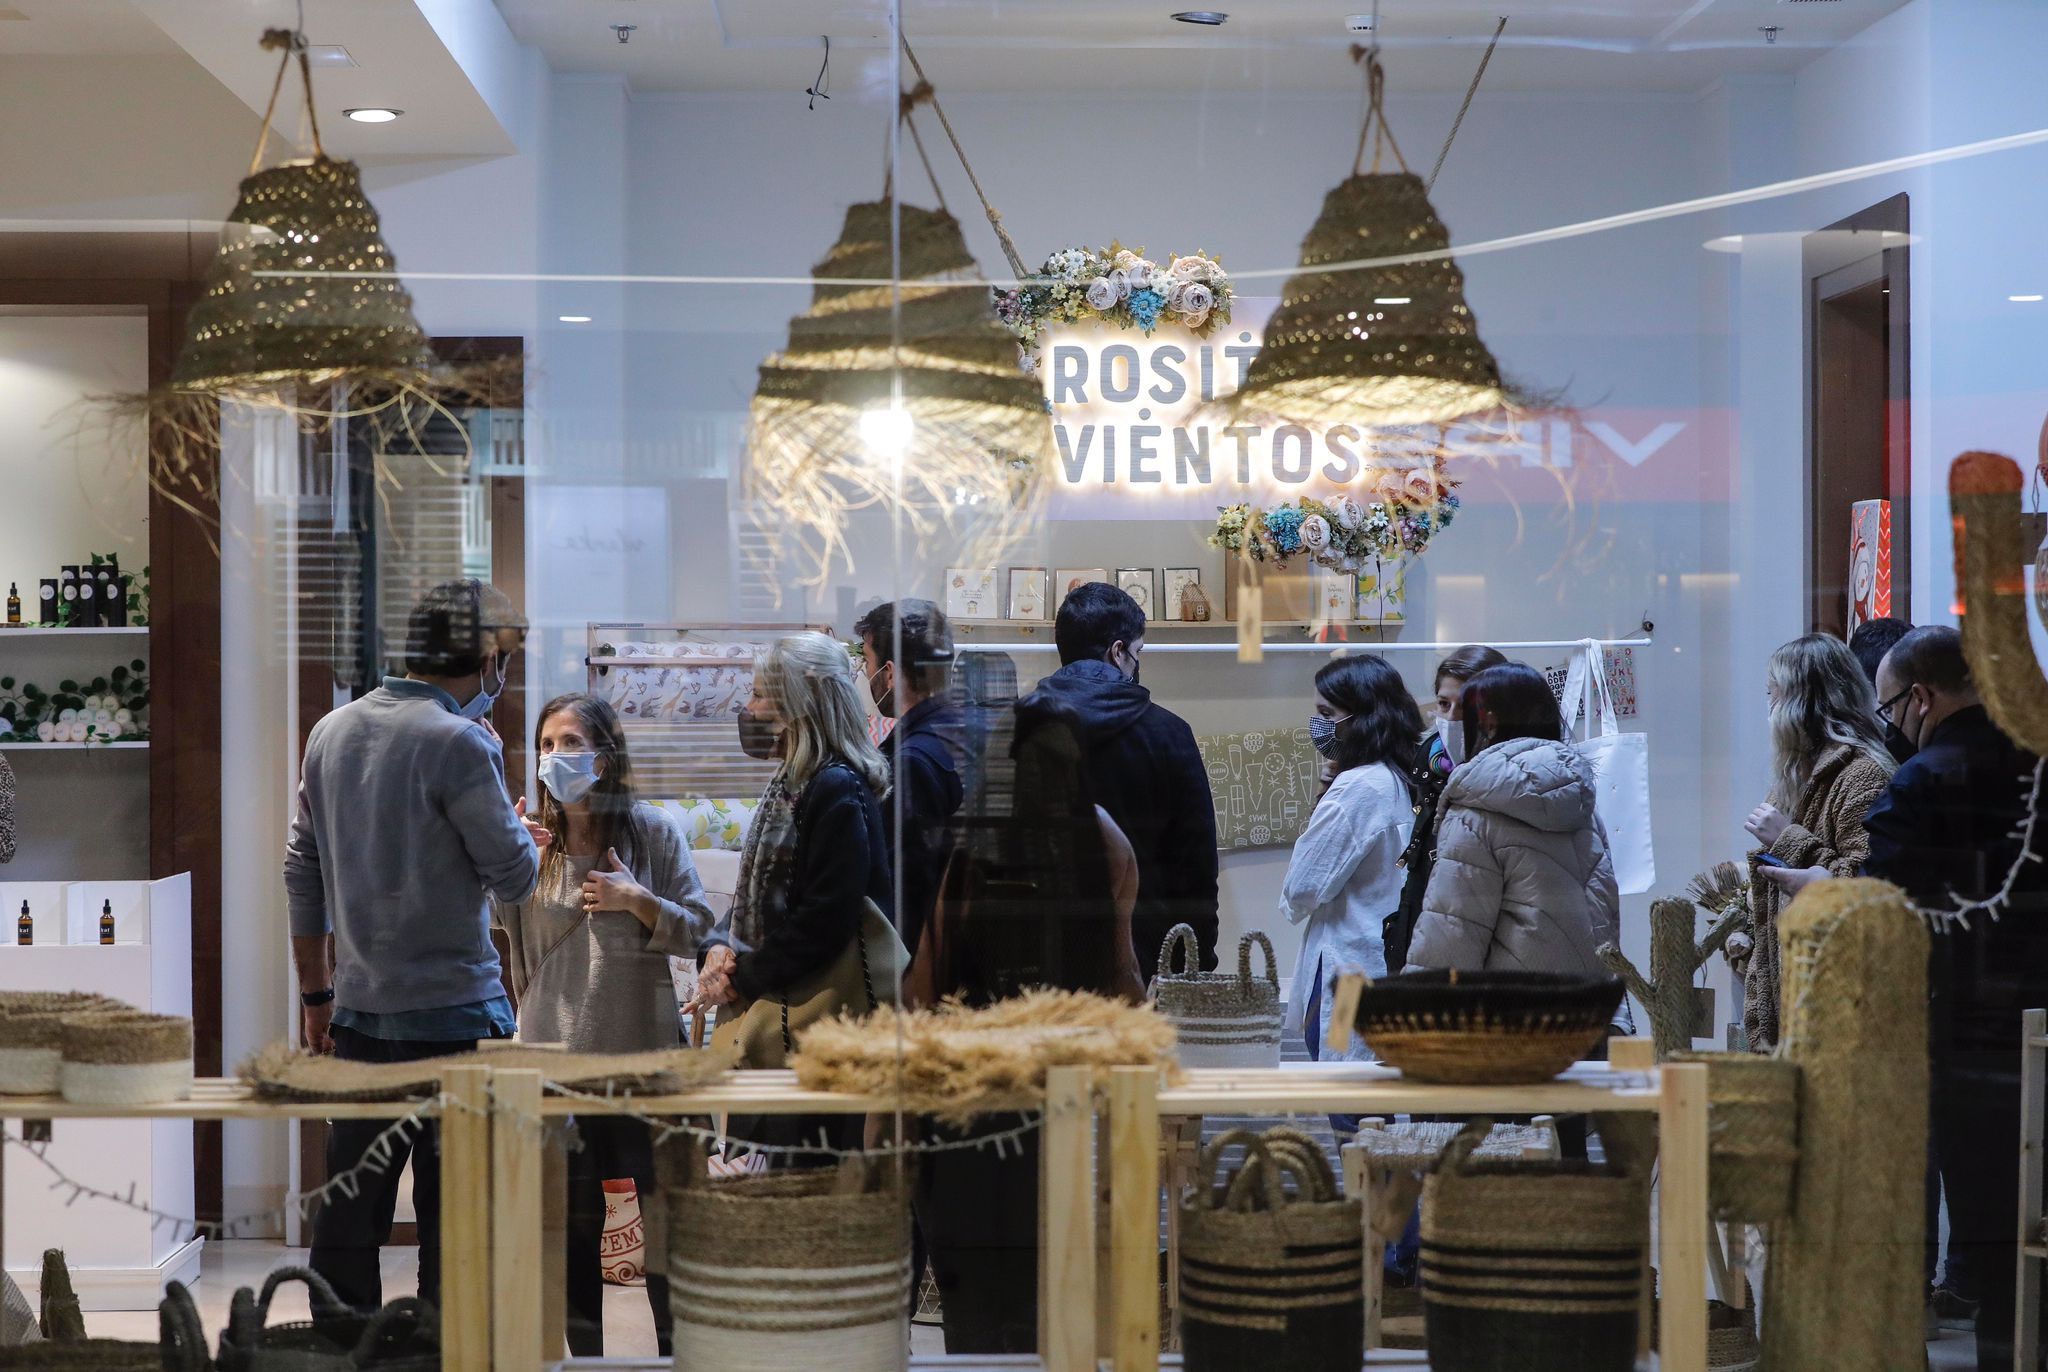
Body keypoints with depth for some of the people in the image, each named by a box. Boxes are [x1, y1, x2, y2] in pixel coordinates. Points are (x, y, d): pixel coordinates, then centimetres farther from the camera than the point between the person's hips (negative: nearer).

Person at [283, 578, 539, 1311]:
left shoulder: (332, 732, 8)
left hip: (358, 1009, 7)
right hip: (452, 1013, -7)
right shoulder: (458, 742, -14)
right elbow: (512, 874, -11)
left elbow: (302, 876, 13)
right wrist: (521, 829, 10)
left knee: (347, 1218, 12)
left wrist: (317, 996, 19)